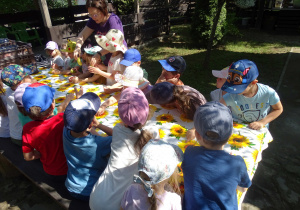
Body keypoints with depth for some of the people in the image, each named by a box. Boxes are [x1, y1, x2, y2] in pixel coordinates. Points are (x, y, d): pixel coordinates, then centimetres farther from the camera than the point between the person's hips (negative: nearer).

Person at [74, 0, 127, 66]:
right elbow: (83, 34, -4)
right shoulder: (93, 20, 1)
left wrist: (99, 54, -44)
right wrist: (78, 47, -25)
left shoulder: (113, 20, -20)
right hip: (105, 60, 6)